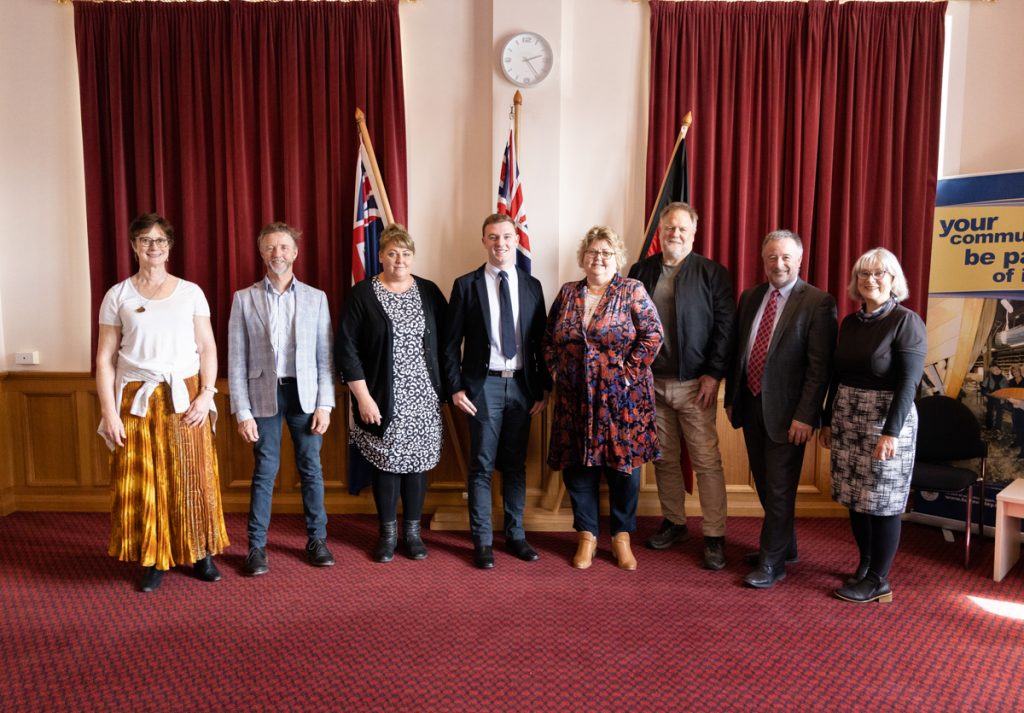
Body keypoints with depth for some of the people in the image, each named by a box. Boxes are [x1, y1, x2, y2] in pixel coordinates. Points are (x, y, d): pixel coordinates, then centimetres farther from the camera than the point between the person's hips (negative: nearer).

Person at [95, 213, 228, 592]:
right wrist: (108, 412, -4)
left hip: (185, 397, 0)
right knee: (141, 483, 4)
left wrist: (206, 394, -8)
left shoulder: (190, 292, 6)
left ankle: (200, 553, 17)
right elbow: (105, 359, 3)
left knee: (191, 477, 4)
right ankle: (153, 560, 17)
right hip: (136, 400, 0)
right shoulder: (117, 295, 5)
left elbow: (208, 348, 4)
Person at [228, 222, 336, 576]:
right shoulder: (244, 298, 1)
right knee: (264, 472, 5)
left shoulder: (316, 297, 4)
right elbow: (236, 360, 0)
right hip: (264, 394, -1)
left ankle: (317, 539, 23)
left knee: (311, 468, 8)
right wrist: (242, 412, -6)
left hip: (305, 393, 1)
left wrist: (325, 404, -4)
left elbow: (325, 356, 3)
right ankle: (256, 546, 18)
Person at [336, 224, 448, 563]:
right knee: (387, 463, 6)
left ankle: (412, 531, 24)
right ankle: (388, 532, 24)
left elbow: (445, 340, 7)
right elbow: (346, 348, -7)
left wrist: (443, 387, 2)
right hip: (383, 400, -2)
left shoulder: (429, 291, 4)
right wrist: (363, 397, -11)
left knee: (417, 462, 8)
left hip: (422, 399, 2)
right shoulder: (362, 294, -4)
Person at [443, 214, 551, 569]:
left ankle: (515, 535, 23)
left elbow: (540, 341, 8)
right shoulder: (466, 285, -1)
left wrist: (543, 387, 4)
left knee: (516, 464, 11)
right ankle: (482, 541, 13)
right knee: (482, 465, 3)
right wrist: (456, 387, -6)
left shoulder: (532, 285, 7)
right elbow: (451, 342, 0)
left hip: (522, 384, 3)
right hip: (484, 384, -3)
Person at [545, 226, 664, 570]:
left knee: (624, 467, 5)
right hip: (576, 400, 3)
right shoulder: (567, 293, 9)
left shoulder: (632, 291, -2)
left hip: (622, 399, -3)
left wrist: (627, 371, -11)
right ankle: (587, 536, 23)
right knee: (578, 468, 7)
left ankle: (621, 537, 22)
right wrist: (556, 372, 3)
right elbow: (548, 338, 13)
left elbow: (652, 335, -8)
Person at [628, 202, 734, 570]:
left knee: (707, 462, -1)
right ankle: (673, 523, 28)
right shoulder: (640, 271, 7)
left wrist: (714, 374, -11)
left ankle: (714, 537, 9)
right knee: (664, 459, 13)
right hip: (651, 383, 3)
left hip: (695, 385, -3)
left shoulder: (712, 273, -2)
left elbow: (725, 326, -5)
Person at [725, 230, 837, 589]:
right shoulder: (750, 297, 9)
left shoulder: (818, 302, -10)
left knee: (779, 488, 3)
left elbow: (820, 366, -14)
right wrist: (731, 397, 11)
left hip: (786, 410, -6)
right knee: (765, 484, 17)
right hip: (750, 404, 6)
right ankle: (784, 546, 36)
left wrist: (805, 415, -18)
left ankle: (772, 562, 17)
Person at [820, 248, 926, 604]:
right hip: (847, 419, 6)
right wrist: (827, 420, 13)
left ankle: (879, 580, 14)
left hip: (885, 421, -6)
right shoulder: (850, 322, 9)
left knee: (883, 502, 2)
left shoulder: (907, 322, -9)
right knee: (855, 497, 12)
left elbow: (908, 383, -15)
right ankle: (865, 565, 28)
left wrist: (891, 432, -21)